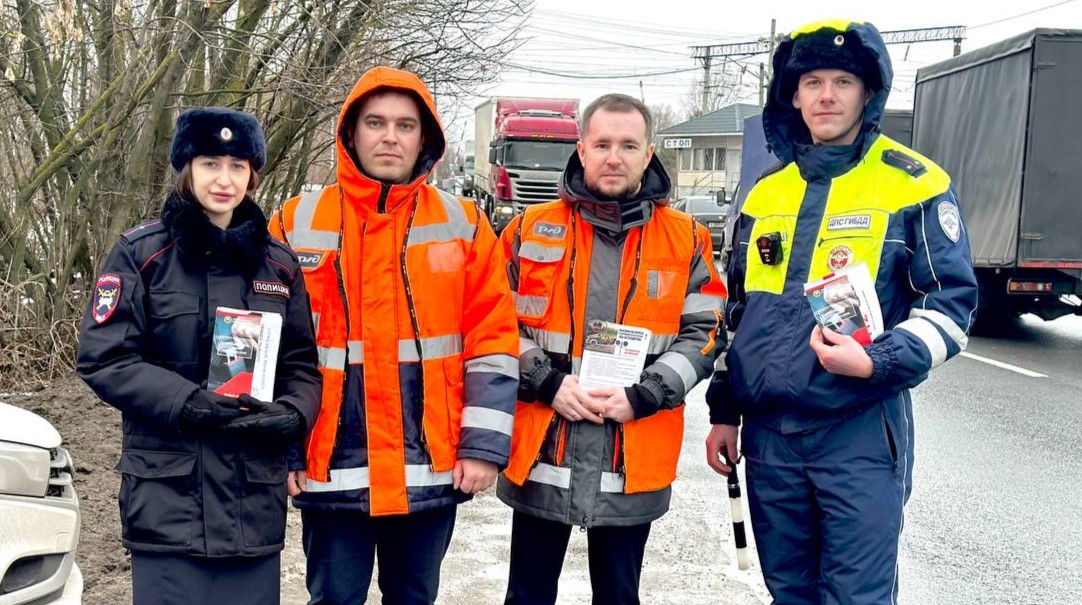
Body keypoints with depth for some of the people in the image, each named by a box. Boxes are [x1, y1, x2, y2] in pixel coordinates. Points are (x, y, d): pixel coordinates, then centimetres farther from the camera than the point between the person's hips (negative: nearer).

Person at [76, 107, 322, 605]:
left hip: (257, 495, 3)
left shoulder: (279, 264, 11)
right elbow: (103, 358, -6)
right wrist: (189, 403, -18)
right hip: (168, 492, -3)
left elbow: (301, 364, 12)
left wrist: (292, 413, -10)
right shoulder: (141, 253, 0)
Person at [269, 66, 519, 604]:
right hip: (332, 469, -1)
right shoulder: (297, 225, 2)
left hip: (433, 470, 1)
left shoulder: (462, 225, 3)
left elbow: (493, 343, 1)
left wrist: (484, 443, -5)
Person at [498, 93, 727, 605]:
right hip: (540, 453, 0)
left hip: (633, 460, 0)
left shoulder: (686, 239, 3)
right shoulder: (532, 229, 3)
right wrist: (549, 383, -12)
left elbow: (704, 333, 1)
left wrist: (641, 395, -12)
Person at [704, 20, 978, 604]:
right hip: (768, 433, 5)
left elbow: (951, 303, -5)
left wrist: (877, 362, -21)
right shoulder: (766, 193, 11)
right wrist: (724, 411, 16)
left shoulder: (915, 184, -3)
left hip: (861, 435, -5)